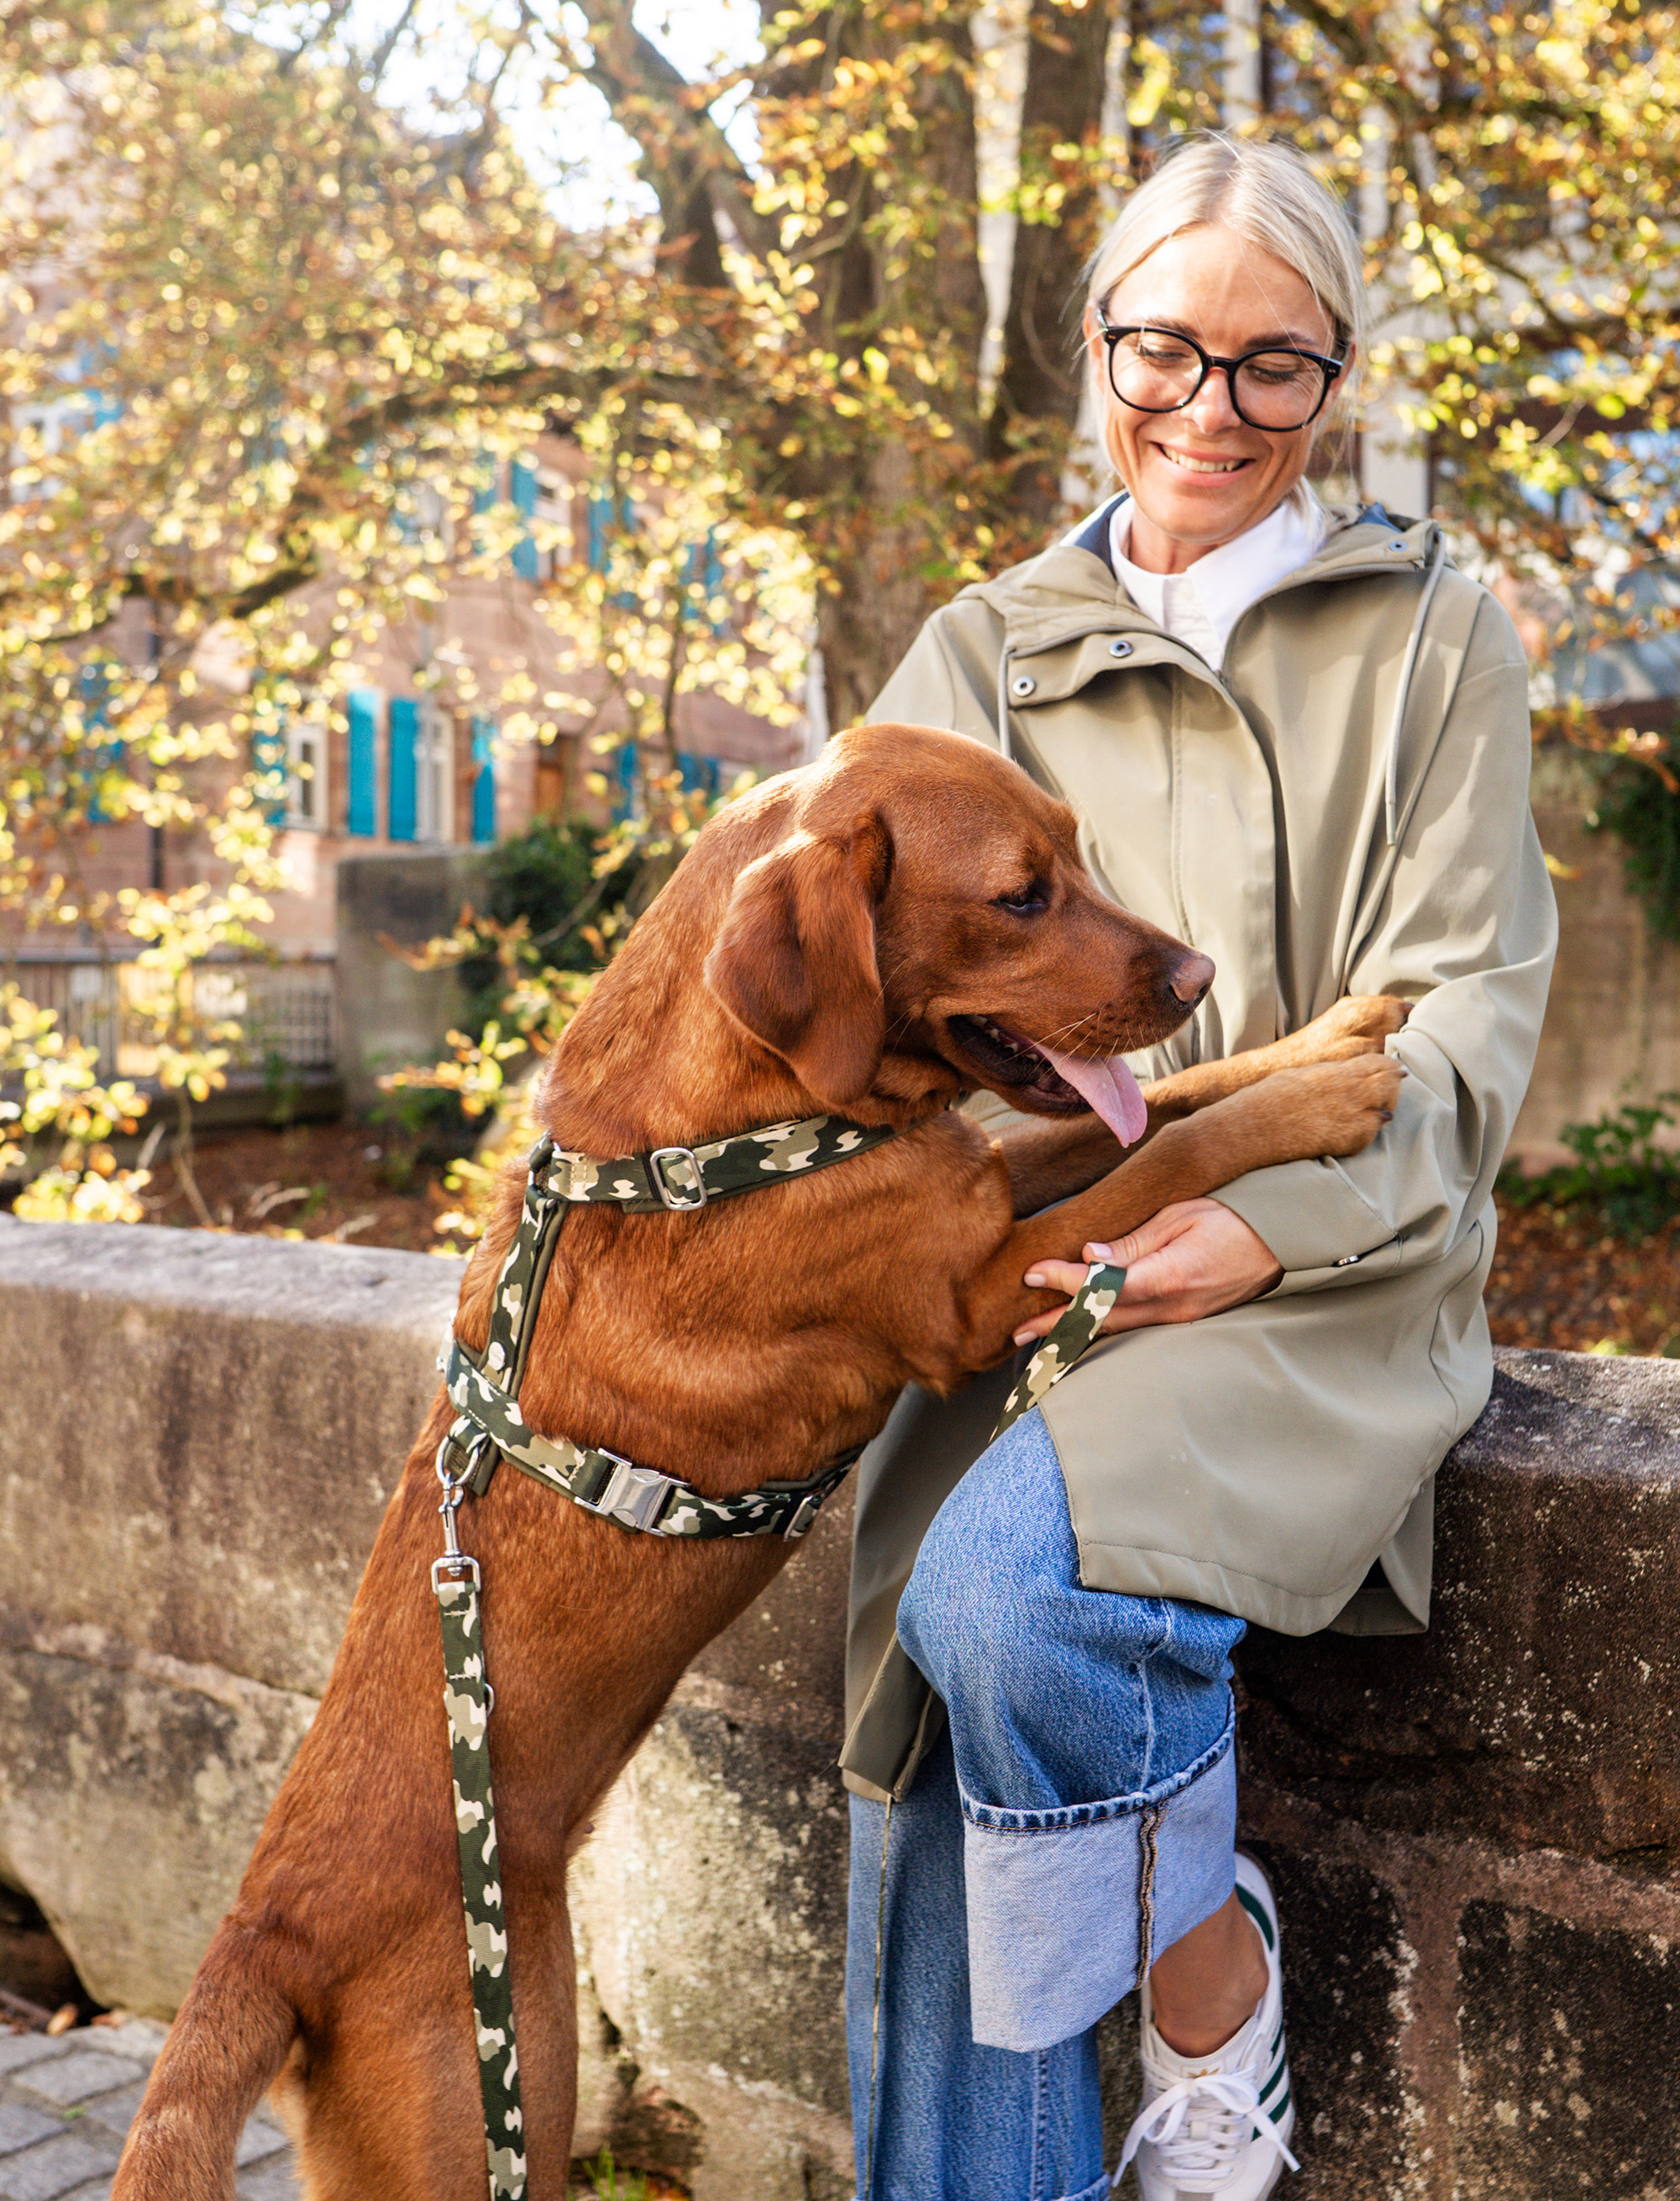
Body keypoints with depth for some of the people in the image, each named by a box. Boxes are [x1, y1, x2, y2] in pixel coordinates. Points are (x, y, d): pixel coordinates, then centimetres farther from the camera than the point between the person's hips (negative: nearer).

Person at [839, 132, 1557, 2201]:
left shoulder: (1431, 632, 8)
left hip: (1324, 1275, -3)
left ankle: (1213, 1973, 0)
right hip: (1030, 1270, 3)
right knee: (944, 1765, -15)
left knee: (1014, 1585, -28)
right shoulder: (983, 654, 14)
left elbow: (1462, 1008, 0)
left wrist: (1268, 1224, -14)